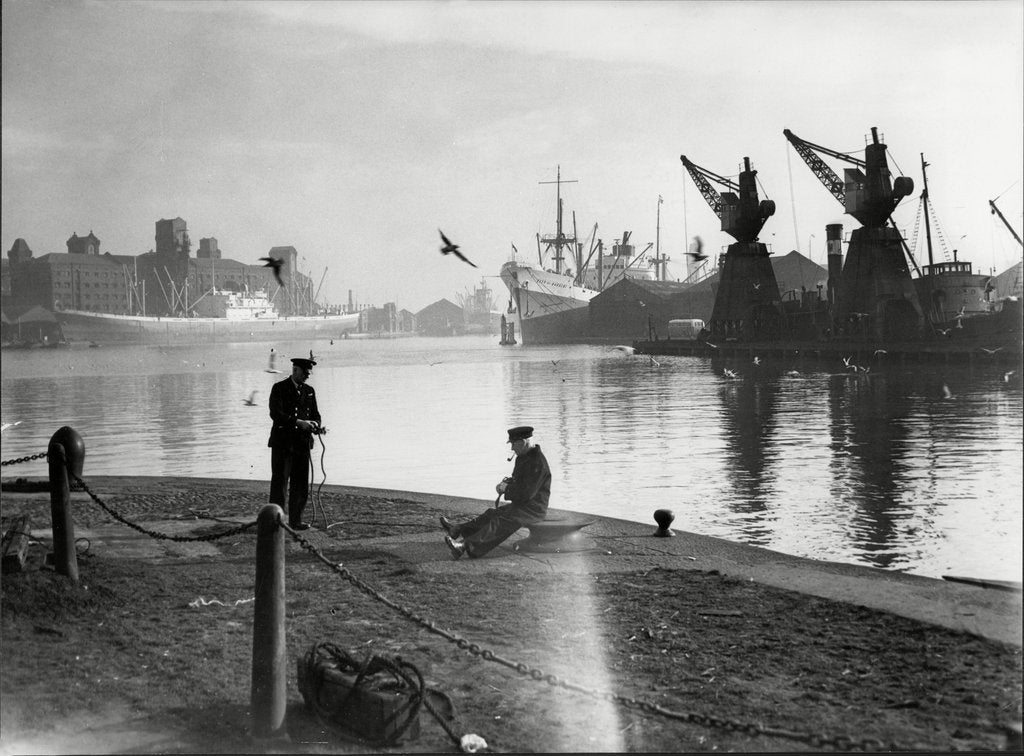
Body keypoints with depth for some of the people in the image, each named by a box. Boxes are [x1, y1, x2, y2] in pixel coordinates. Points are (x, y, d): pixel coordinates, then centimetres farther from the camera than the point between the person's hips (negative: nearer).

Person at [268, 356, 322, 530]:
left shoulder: (309, 391, 12)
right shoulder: (279, 388, -5)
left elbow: (315, 414, 15)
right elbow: (275, 413, -17)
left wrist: (315, 425, -9)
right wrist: (299, 422, -25)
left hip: (302, 443, 5)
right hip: (282, 443, -5)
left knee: (301, 484, 7)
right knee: (279, 483, -5)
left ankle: (295, 520, 15)